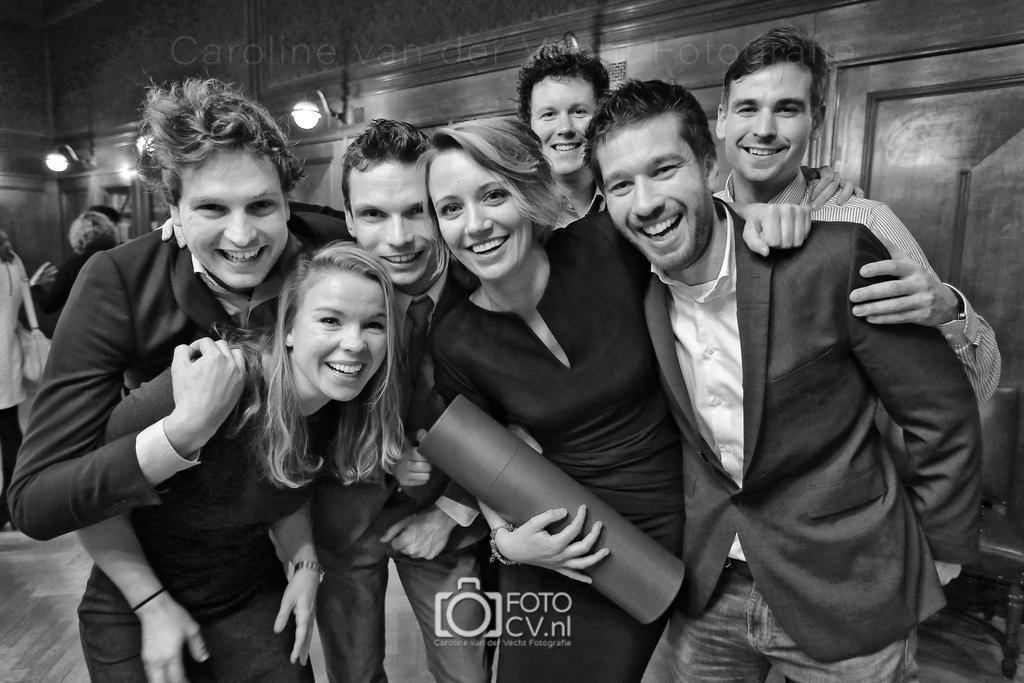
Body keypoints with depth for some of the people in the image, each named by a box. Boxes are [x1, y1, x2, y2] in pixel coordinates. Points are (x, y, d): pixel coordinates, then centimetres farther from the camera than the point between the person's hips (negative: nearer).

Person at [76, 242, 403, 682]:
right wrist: (154, 606, -18)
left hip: (251, 596, 4)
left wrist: (306, 564, -10)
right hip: (133, 607, -3)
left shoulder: (347, 408, -14)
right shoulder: (210, 383, -32)